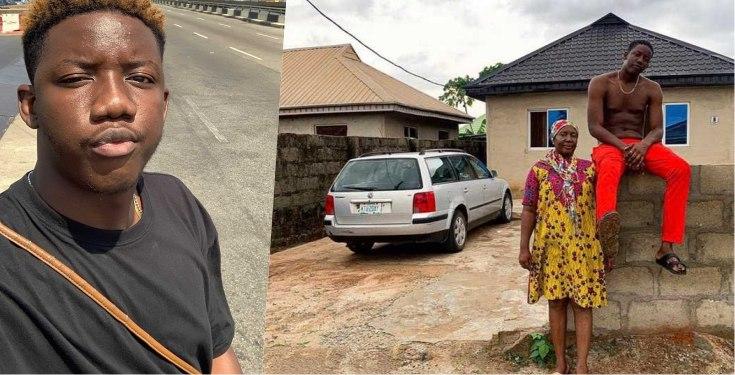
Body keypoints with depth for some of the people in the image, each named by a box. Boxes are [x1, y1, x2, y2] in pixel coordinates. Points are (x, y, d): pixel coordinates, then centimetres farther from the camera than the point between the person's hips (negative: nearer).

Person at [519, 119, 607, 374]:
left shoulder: (588, 168, 6)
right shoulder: (539, 170, 1)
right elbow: (529, 210, 0)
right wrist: (524, 247, -6)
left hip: (584, 247, 1)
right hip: (551, 247, -1)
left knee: (583, 304, 0)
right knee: (556, 302, 6)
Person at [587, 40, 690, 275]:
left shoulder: (652, 89, 13)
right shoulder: (600, 83, 2)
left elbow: (657, 129, 4)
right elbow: (594, 127, -7)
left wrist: (643, 145, -20)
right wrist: (623, 147, -21)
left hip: (641, 145, 4)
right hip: (609, 145, -4)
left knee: (681, 169, -26)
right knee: (609, 167, -42)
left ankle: (666, 248, -30)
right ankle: (607, 225, -74)